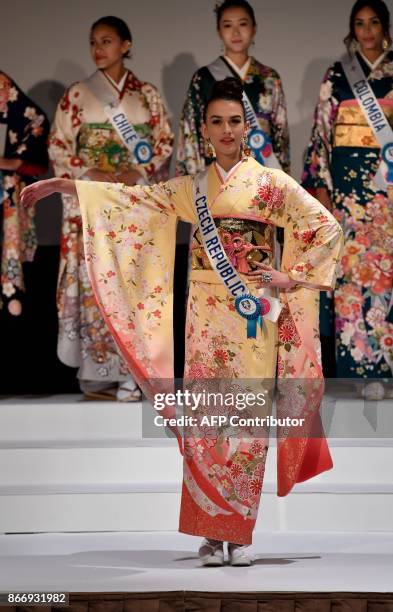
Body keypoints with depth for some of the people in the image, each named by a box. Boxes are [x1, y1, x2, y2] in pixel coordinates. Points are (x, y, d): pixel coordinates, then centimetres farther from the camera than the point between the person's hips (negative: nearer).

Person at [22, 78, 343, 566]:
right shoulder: (190, 189, 11)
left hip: (254, 313, -3)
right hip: (206, 316, 3)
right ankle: (210, 531, 4)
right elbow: (129, 200, 12)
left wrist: (291, 277, -5)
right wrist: (59, 185, 9)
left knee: (248, 418, -4)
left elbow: (326, 226, 0)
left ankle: (239, 531, 2)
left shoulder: (270, 183, 2)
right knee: (205, 417, -1)